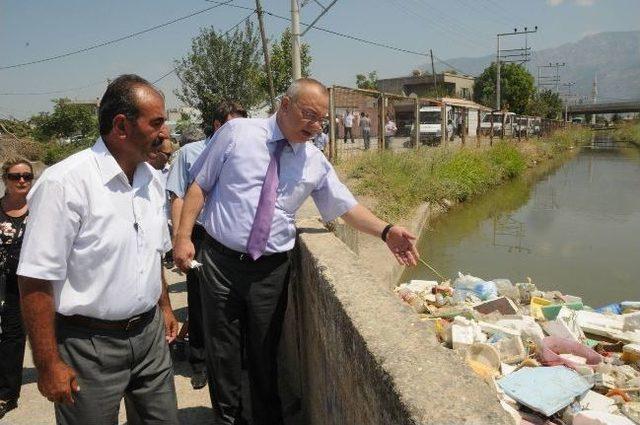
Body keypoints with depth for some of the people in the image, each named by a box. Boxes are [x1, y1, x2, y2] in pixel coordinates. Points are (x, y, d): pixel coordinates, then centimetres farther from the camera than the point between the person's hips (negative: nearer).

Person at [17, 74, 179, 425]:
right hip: (91, 344, -6)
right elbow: (35, 281, -18)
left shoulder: (151, 178, 4)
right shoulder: (65, 183, -19)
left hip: (150, 334, 6)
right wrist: (48, 366, -14)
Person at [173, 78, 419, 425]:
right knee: (221, 347, 13)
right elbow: (200, 185, -2)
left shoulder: (315, 162, 2)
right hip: (220, 260, -1)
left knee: (265, 351, 14)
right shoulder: (237, 132, -5)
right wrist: (183, 236, -8)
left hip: (271, 268, 2)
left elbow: (346, 207, 3)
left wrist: (386, 231, -12)